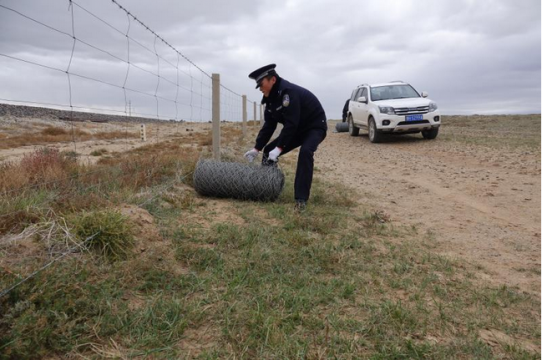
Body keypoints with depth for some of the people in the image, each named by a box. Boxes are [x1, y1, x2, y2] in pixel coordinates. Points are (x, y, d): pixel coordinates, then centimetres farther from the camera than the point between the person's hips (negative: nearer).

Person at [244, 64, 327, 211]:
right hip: (297, 129, 9)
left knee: (305, 151, -36)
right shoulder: (271, 97, -1)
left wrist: (279, 148, -34)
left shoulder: (288, 92, -29)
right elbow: (269, 125, 1)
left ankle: (301, 199, -32)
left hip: (315, 126, -9)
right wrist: (257, 148, -2)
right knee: (269, 150, 5)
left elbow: (291, 123, -34)